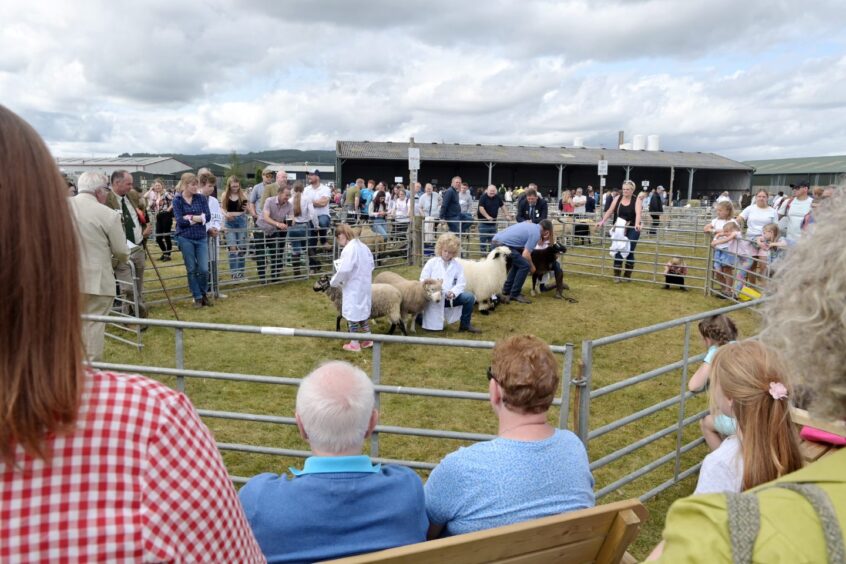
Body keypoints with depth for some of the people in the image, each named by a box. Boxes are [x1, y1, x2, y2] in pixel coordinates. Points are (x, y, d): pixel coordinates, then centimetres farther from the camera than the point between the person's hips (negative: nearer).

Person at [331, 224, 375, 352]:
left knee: (352, 314, 3)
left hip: (353, 287, -8)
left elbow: (344, 270, -26)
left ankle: (355, 344, 13)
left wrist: (333, 282, -12)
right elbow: (371, 265, 12)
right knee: (363, 311, 20)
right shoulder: (363, 246, 5)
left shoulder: (348, 249, -21)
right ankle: (368, 339, 27)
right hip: (364, 285, 8)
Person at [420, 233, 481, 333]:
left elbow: (461, 284, -6)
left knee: (469, 297, -22)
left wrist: (453, 293, -25)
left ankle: (465, 324, -3)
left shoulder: (458, 265, 2)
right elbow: (423, 280, -5)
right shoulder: (431, 262, -1)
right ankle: (420, 315, 33)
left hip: (449, 297, 2)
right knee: (433, 327, -3)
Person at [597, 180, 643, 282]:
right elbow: (610, 211, 0)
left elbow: (638, 213, -21)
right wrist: (602, 221, -13)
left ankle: (627, 275, 15)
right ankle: (617, 275, 5)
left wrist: (637, 224, -38)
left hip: (632, 229, -2)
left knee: (629, 251, 1)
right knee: (618, 251, -2)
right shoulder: (618, 198, 3)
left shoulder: (636, 200, -6)